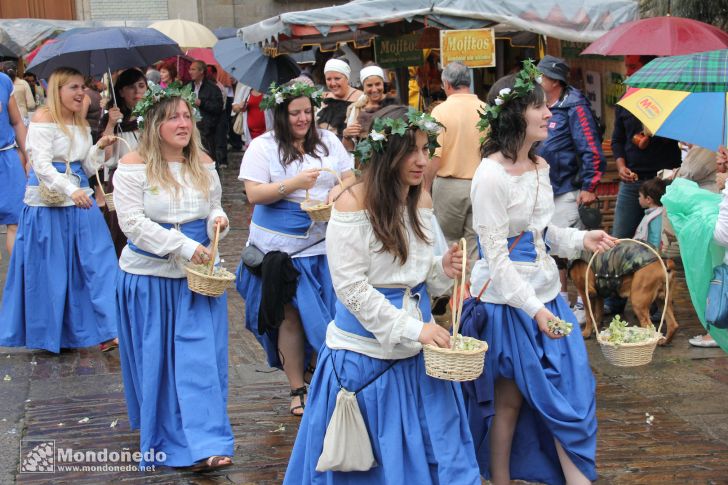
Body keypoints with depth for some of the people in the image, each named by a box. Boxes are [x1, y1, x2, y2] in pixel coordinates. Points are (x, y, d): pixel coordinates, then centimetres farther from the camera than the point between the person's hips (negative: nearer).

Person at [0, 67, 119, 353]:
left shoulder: (82, 125, 14)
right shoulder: (43, 119, -8)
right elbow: (42, 165, -17)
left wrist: (100, 148, -3)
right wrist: (71, 191, -29)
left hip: (80, 202, 6)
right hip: (47, 205, -6)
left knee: (96, 264, -1)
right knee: (49, 271, 2)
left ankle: (104, 330, 3)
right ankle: (48, 332, 16)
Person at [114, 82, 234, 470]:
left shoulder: (203, 164, 5)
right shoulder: (134, 166, -9)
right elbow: (133, 223, -15)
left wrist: (217, 219, -7)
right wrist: (183, 246, -21)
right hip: (150, 277, -3)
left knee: (200, 355, -3)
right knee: (156, 358, 8)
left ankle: (205, 444, 0)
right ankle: (162, 436, 27)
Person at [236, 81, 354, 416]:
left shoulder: (328, 141, 10)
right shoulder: (263, 147, -2)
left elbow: (349, 179, 11)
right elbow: (254, 194, -10)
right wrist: (294, 184, -20)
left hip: (326, 243, 3)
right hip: (282, 247, -3)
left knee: (333, 312, -1)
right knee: (291, 315, 1)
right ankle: (297, 389, 12)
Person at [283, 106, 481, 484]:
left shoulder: (423, 203, 4)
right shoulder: (352, 205, -15)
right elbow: (352, 289, -17)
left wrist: (443, 269, -8)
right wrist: (412, 328, -21)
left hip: (418, 352, 6)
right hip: (366, 351, -6)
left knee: (438, 453, 10)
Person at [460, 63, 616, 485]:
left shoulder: (540, 166, 6)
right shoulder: (491, 175, -19)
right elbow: (496, 257, -20)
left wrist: (581, 239, -1)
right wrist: (533, 308, -26)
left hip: (546, 292, 7)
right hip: (507, 301, -7)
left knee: (572, 392, 7)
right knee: (509, 400, 8)